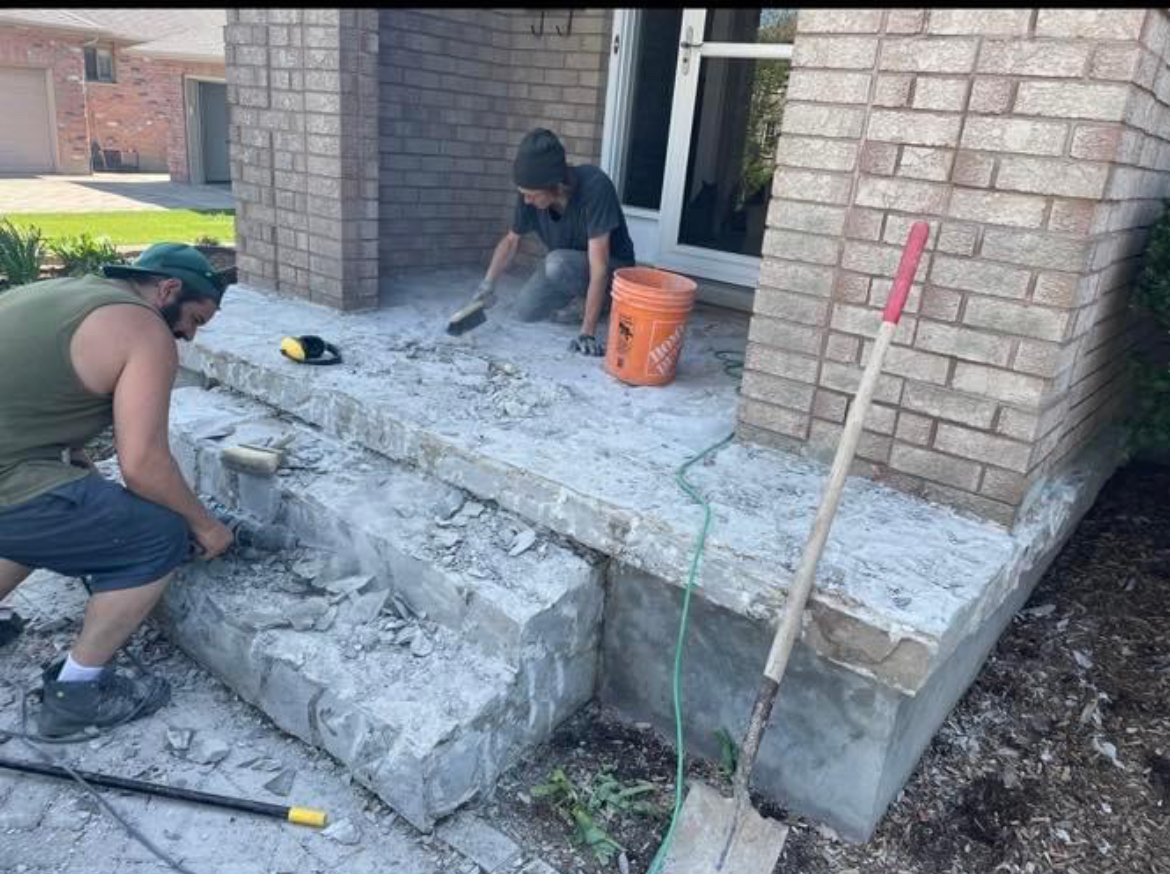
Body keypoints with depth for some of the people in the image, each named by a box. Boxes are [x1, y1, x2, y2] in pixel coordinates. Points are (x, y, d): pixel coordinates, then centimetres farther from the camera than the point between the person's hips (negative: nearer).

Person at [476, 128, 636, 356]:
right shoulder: (531, 192, -20)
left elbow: (598, 267, -37)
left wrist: (587, 333, -39)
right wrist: (489, 282, -16)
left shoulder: (595, 186, -36)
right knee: (525, 311, -10)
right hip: (567, 263, 6)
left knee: (557, 264, -33)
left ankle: (603, 297, -3)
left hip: (612, 266, -5)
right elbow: (511, 240, -1)